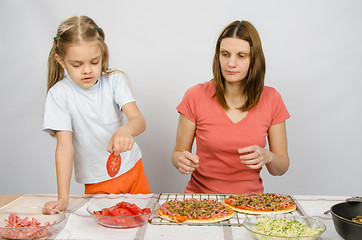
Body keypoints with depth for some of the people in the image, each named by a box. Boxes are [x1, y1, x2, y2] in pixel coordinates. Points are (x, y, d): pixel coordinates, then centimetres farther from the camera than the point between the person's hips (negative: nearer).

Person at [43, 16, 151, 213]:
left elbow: (139, 121, -22)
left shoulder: (115, 80, -9)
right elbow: (65, 146, -17)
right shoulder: (59, 93, -13)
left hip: (132, 170, 2)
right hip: (97, 183, -1)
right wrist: (63, 198, -24)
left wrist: (126, 130, -47)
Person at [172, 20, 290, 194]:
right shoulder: (196, 96, -5)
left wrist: (267, 157, -16)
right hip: (201, 195, 1)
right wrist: (182, 161, -18)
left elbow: (282, 167, 5)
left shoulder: (271, 99, -1)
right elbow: (178, 153, 4)